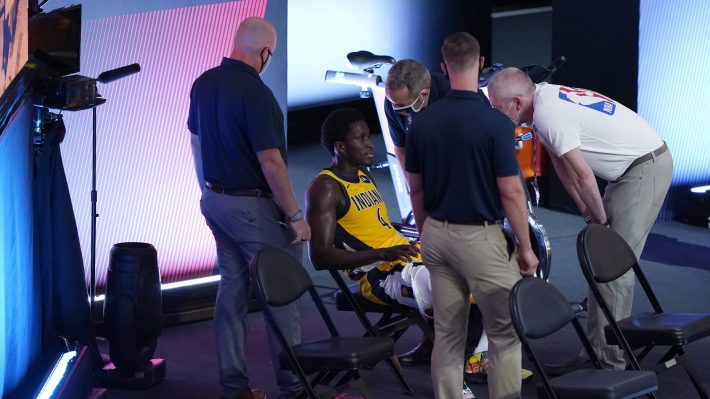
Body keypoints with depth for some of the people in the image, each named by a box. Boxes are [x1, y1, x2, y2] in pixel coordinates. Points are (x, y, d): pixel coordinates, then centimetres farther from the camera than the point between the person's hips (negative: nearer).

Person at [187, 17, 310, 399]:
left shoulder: (203, 83, 3)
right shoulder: (254, 93, -23)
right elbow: (271, 162, -24)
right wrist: (295, 216, -18)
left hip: (215, 199, 8)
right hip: (253, 206, -8)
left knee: (232, 289, 13)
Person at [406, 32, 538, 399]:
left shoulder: (422, 121, 0)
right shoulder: (495, 122, -16)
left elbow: (415, 189, 7)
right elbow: (510, 193, -15)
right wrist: (525, 247, -5)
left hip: (437, 235, 5)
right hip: (481, 238, -5)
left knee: (447, 334, 11)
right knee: (505, 332, 5)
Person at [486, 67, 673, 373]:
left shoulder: (548, 114, -23)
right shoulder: (545, 98, 7)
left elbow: (582, 175, -21)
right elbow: (563, 167, 14)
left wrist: (600, 220, -8)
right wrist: (588, 211, 13)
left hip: (647, 168, -10)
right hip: (633, 167, 10)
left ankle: (609, 361, -9)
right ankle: (595, 352, 16)